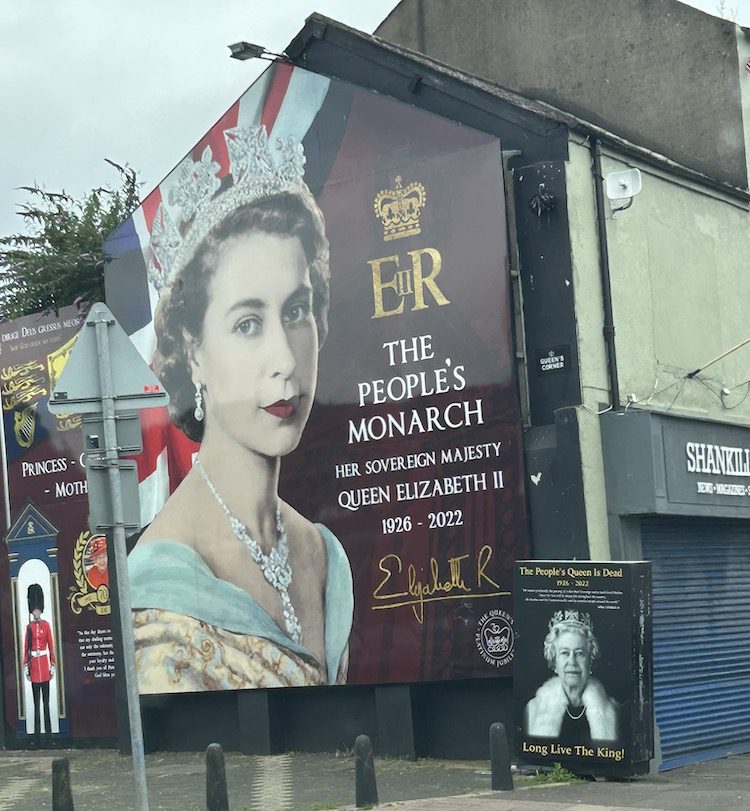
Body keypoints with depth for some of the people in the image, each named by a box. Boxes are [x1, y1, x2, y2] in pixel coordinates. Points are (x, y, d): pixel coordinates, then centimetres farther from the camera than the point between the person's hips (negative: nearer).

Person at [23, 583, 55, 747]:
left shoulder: (46, 625, 2)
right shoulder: (29, 627, 6)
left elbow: (51, 647, 1)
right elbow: (26, 648, 7)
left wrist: (52, 666, -3)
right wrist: (26, 667, 1)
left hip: (44, 666, -2)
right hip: (34, 665, 2)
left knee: (46, 702, 1)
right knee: (36, 702, 5)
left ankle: (48, 735, 5)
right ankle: (37, 735, 7)